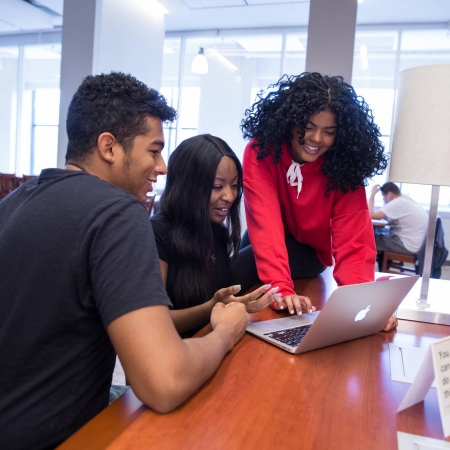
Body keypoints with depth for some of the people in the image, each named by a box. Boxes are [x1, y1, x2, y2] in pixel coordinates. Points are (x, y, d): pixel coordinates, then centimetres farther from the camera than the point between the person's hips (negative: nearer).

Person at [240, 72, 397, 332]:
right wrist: (282, 289, -49)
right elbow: (266, 224, -35)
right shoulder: (261, 152, -24)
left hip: (309, 256, -1)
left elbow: (353, 244, -27)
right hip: (267, 251, 2)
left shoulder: (345, 168, -20)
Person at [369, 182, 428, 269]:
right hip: (416, 244, 9)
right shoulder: (406, 200, 12)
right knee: (381, 235, 22)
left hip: (408, 246, -9)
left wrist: (372, 195, -7)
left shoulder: (397, 203, -17)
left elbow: (371, 215, -18)